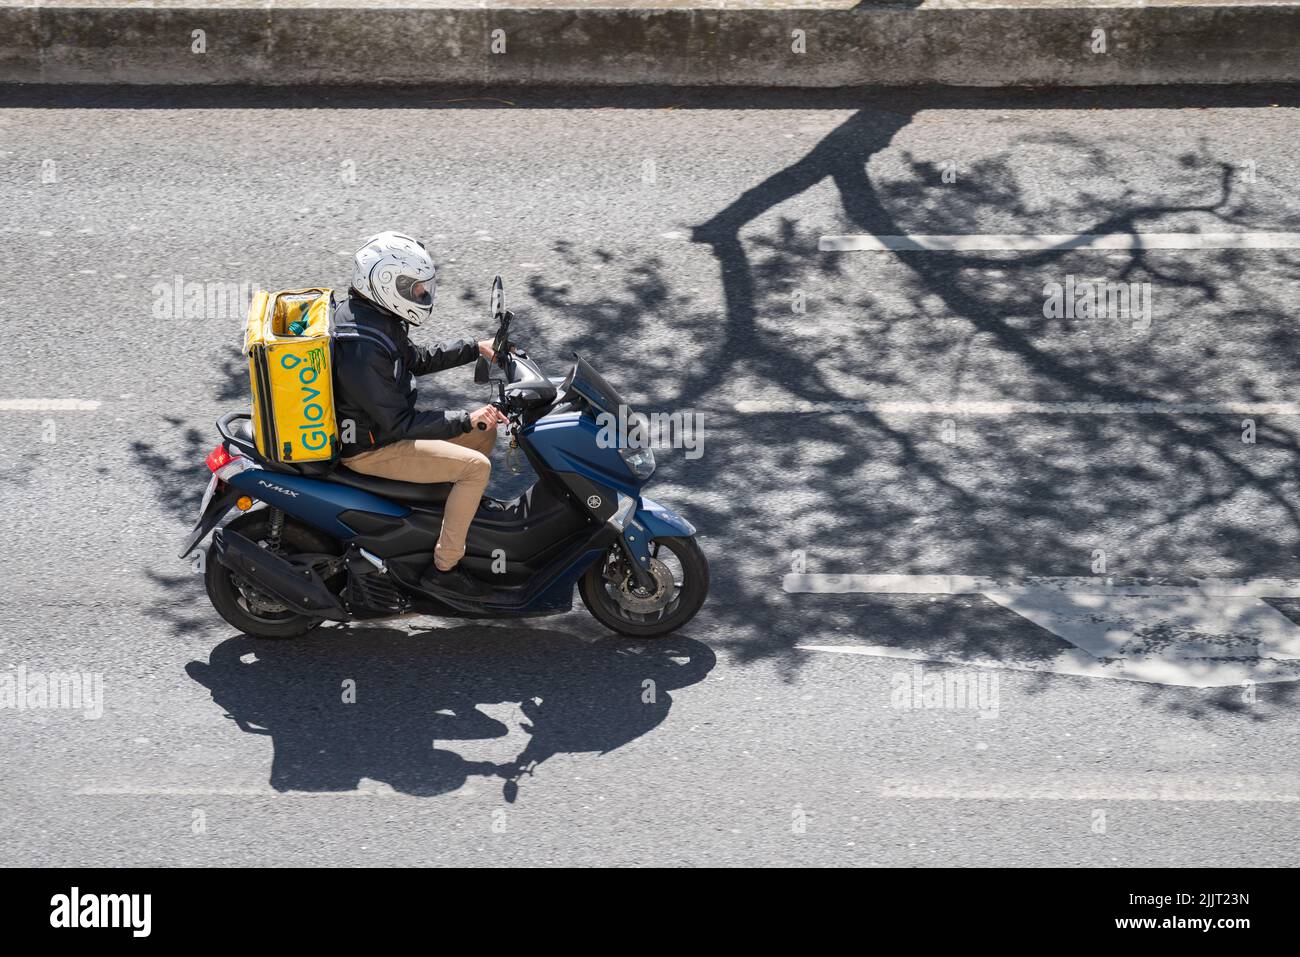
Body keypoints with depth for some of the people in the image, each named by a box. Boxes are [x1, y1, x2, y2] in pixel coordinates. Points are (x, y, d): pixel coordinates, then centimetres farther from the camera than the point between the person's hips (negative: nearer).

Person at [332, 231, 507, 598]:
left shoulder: (376, 316, 1)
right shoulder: (363, 350, -31)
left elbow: (417, 359, 19)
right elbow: (399, 423, -27)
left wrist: (476, 348, 12)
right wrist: (466, 419, -24)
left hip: (381, 425, 10)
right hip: (370, 448, -10)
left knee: (484, 432, 15)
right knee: (475, 467, -19)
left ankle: (457, 516, 27)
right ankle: (444, 567, -10)